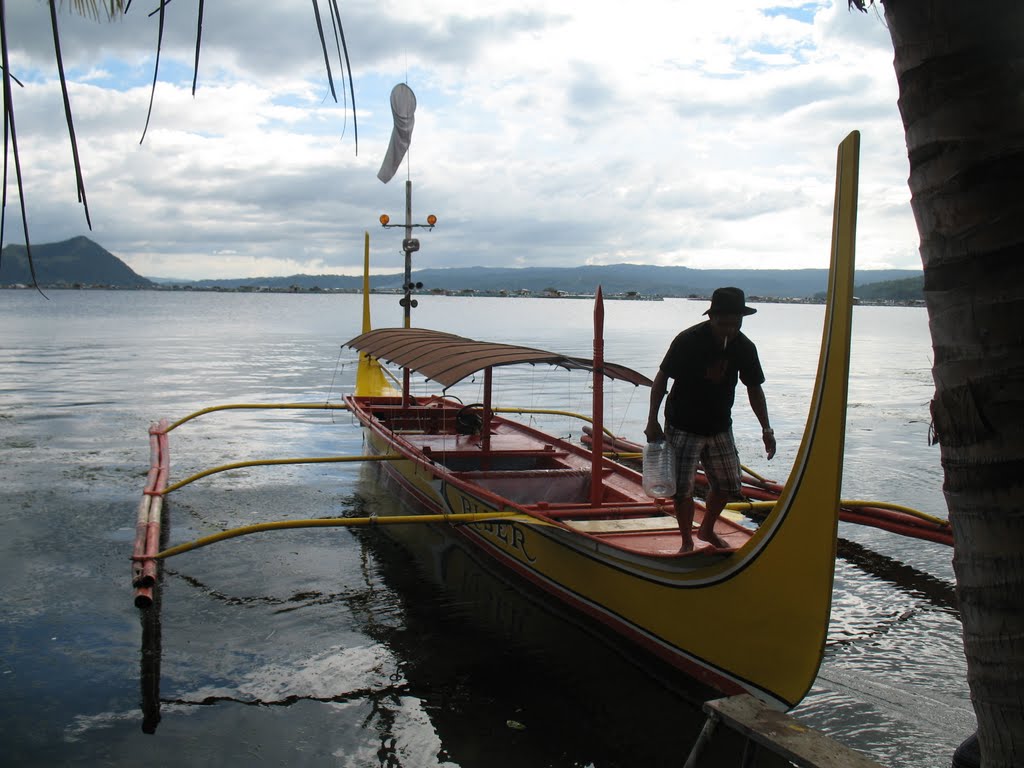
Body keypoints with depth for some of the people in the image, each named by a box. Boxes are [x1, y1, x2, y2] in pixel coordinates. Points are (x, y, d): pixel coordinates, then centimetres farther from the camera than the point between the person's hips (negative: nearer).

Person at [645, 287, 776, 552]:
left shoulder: (744, 347, -7)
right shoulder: (688, 341, -21)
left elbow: (754, 388, 6)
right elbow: (661, 378, -12)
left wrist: (766, 428, 2)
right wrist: (652, 421, -14)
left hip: (720, 428, 5)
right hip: (682, 427, -5)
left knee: (727, 485, 12)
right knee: (682, 488, -7)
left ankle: (707, 529, 37)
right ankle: (687, 542, 14)